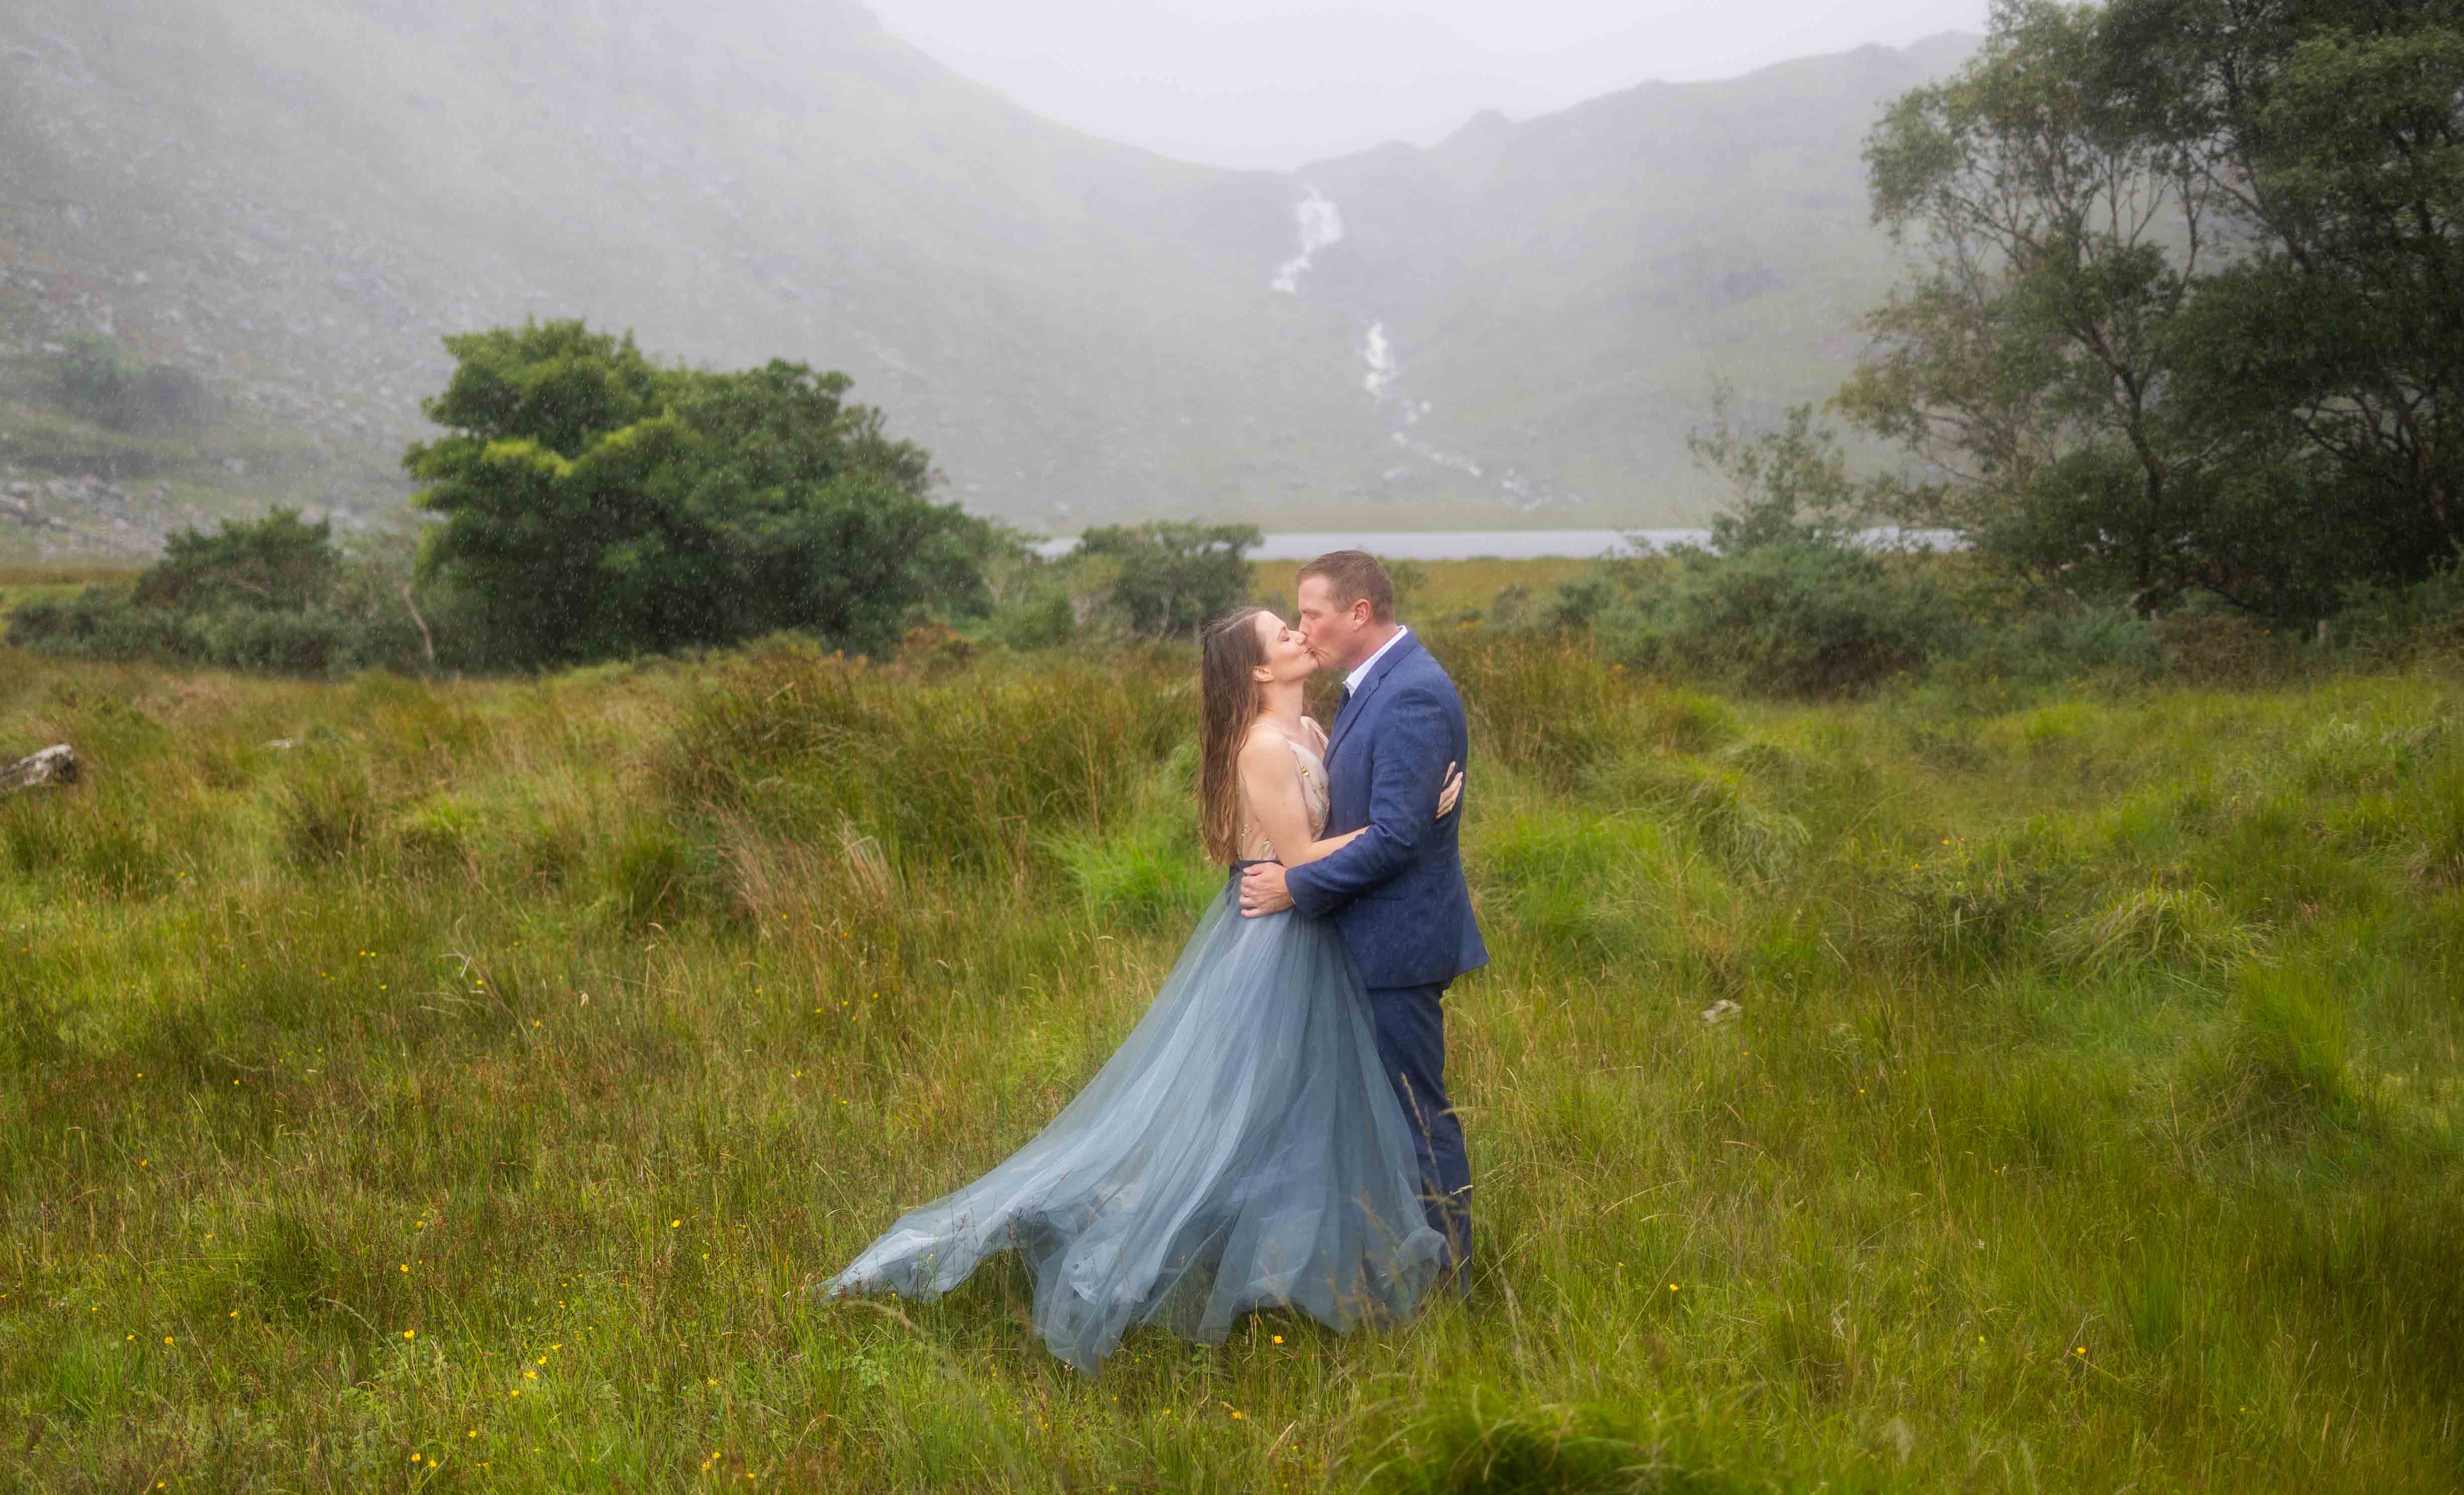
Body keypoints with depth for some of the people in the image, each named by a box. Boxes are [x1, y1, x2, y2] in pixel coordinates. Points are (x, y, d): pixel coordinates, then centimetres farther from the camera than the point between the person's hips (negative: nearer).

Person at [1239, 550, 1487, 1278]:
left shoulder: (1414, 696, -21)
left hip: (1398, 943, -10)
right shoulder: (1374, 685, 12)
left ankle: (1444, 1275, 12)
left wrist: (1297, 886, -18)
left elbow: (1396, 835, -25)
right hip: (1372, 938, 10)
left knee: (1415, 1109, 0)